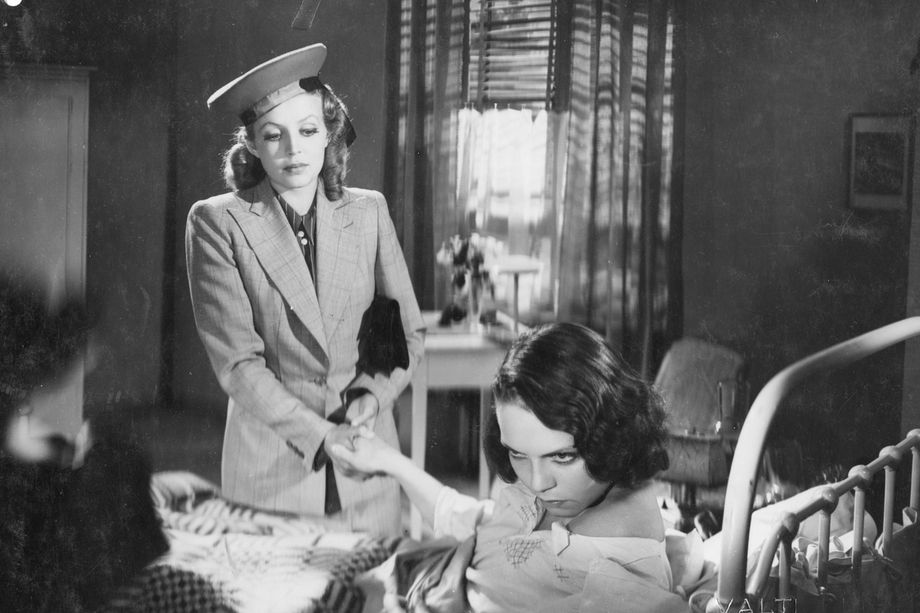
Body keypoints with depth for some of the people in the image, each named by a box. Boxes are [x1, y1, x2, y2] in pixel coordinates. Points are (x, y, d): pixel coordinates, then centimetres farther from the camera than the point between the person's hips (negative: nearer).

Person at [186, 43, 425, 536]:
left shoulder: (368, 211, 7)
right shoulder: (217, 222, -3)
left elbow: (408, 331, 12)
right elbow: (236, 360, -9)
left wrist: (372, 394, -6)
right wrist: (321, 437, -16)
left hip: (366, 456, 3)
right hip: (271, 459, -2)